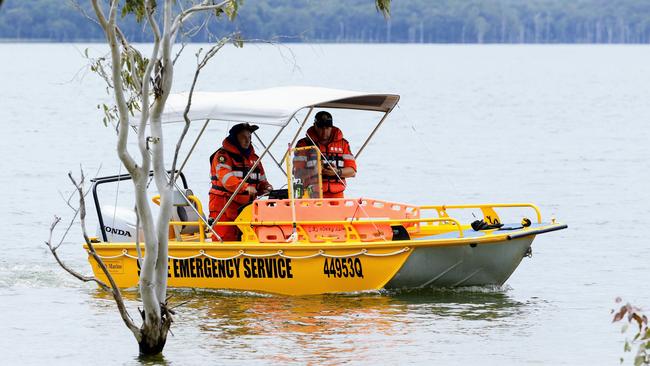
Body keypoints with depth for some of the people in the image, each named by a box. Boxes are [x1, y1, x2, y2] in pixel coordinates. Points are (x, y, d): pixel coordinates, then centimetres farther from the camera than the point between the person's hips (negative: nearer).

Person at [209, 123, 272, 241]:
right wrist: (245, 187, -34)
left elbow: (261, 181, 23)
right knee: (225, 241, -12)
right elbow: (226, 178, -20)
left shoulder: (254, 158, 20)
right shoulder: (223, 155, -4)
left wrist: (265, 187, -3)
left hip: (246, 207, 7)